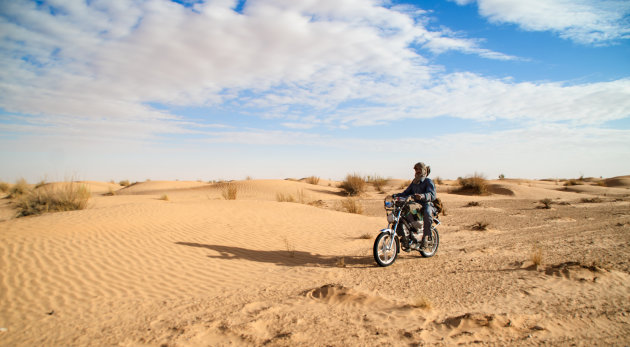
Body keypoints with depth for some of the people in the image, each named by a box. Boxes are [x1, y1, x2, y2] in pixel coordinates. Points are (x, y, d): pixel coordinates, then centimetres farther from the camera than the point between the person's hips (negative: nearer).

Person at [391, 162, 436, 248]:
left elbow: (432, 195, -19)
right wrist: (396, 195, -2)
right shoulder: (414, 182, 18)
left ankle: (426, 236, -25)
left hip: (427, 205, -6)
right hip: (416, 205, 6)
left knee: (427, 213, -39)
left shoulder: (428, 181, -3)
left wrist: (422, 196, -40)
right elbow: (406, 193, 16)